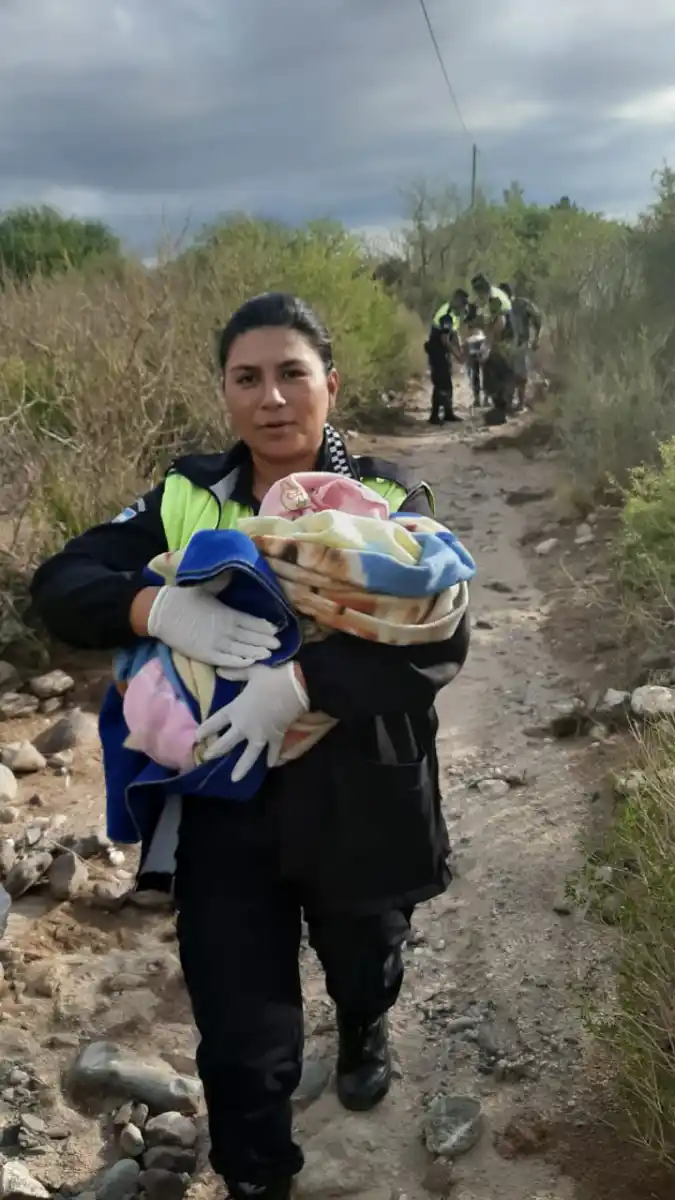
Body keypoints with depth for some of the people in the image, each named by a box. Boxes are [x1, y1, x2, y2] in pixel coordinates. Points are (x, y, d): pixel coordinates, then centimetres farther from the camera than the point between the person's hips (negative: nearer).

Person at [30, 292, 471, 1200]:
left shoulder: (386, 499, -12)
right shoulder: (187, 499, -4)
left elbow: (441, 637, -26)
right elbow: (59, 583, -8)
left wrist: (297, 680, -38)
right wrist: (157, 607, -29)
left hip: (356, 804, 0)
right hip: (226, 808, 1)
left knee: (362, 964, 29)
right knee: (241, 1034, 8)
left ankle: (365, 1034, 66)